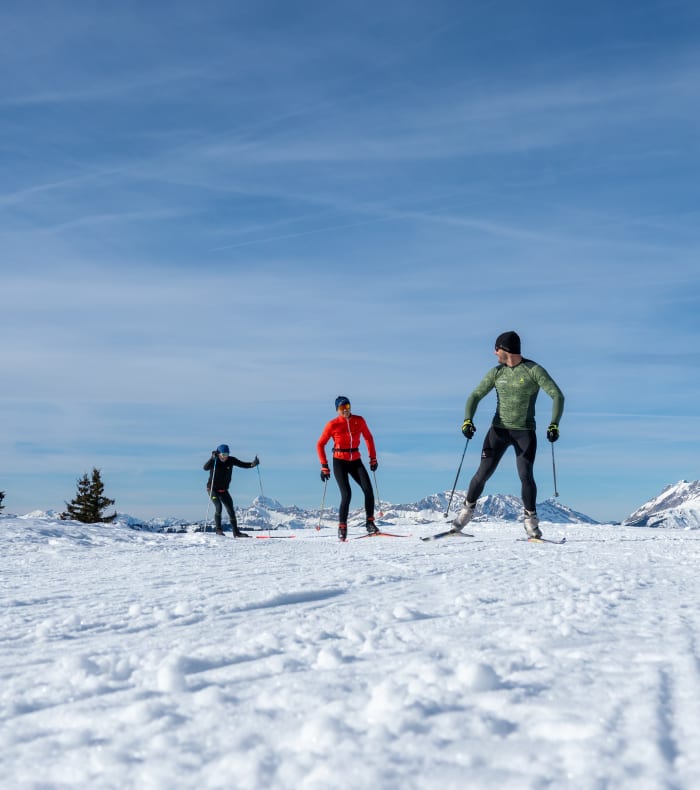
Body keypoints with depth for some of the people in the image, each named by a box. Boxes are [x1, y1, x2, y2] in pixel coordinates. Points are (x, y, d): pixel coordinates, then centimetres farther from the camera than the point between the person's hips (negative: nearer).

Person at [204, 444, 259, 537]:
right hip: (212, 488, -4)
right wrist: (212, 458, -46)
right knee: (218, 506, -21)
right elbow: (205, 468, -33)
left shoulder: (231, 460, -7)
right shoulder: (214, 461, -16)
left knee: (230, 509, 3)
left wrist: (252, 464, -24)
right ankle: (218, 530, -11)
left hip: (223, 490, 4)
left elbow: (243, 465, -6)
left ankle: (236, 532, 11)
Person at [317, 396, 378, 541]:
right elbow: (320, 445, 0)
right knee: (346, 494, -16)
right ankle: (342, 527, -2)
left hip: (356, 461, 3)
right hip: (340, 462, -3)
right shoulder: (332, 425, -6)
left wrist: (373, 458, 9)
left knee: (368, 490, -13)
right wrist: (324, 466, -5)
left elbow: (368, 438, 14)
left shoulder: (359, 420, 0)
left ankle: (370, 522, -1)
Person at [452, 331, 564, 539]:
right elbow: (475, 396, 5)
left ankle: (531, 519, 6)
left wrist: (554, 424, -24)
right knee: (483, 473, -2)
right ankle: (468, 508, 18)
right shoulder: (496, 372, 4)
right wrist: (467, 420, -12)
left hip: (525, 432, -3)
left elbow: (557, 396, -11)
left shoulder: (534, 370, -8)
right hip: (499, 429, 3)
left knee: (526, 476, -12)